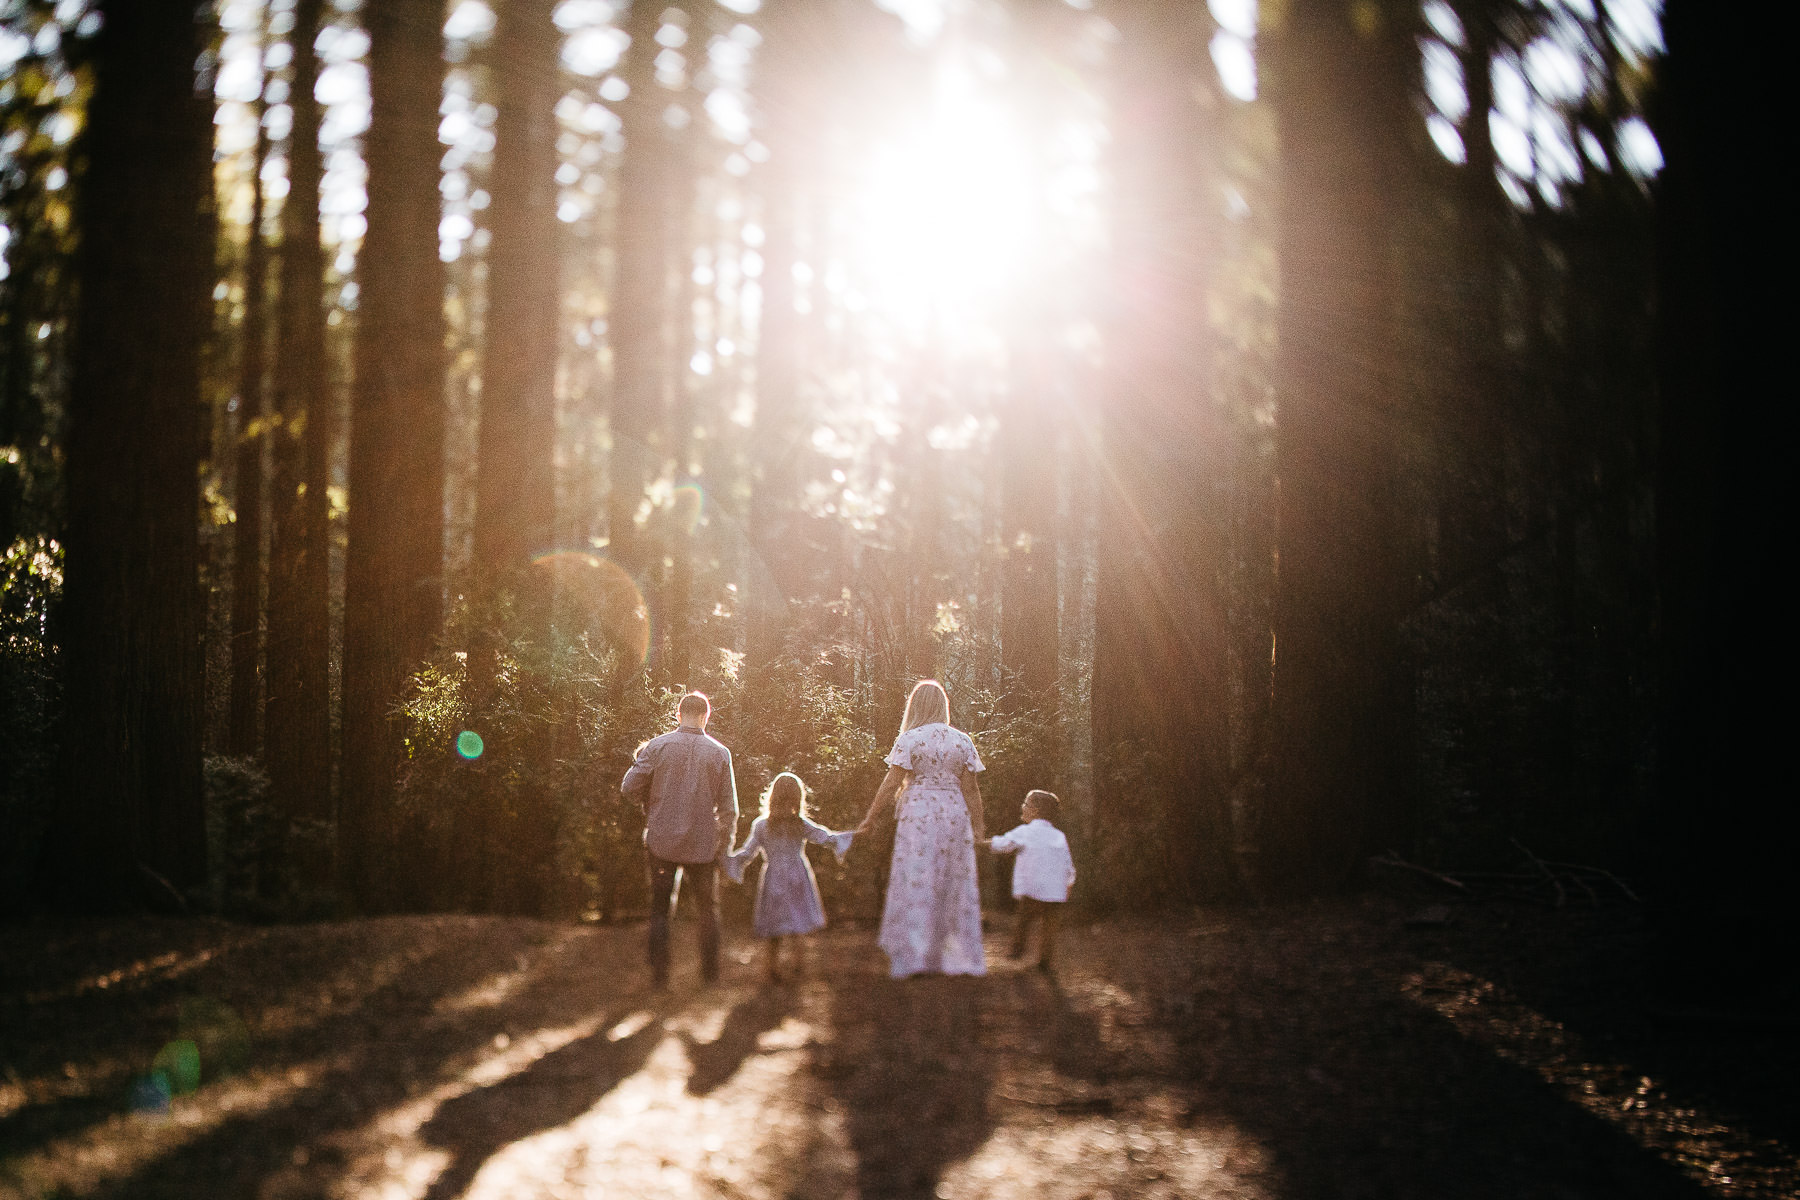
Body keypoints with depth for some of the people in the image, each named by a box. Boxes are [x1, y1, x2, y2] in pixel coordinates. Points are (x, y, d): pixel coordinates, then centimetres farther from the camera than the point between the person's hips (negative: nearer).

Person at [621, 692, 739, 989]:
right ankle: (710, 972, 16)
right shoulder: (719, 753, -4)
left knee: (660, 910, 11)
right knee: (709, 908, 17)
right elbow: (729, 808, -2)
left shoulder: (657, 747, -6)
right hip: (703, 846, 0)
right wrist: (726, 844, 9)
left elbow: (629, 789, -6)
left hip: (662, 841, 0)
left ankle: (659, 974, 5)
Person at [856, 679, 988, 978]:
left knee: (915, 884, 0)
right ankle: (960, 958, 11)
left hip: (919, 812, -3)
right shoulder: (962, 740, 5)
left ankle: (915, 957, -5)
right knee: (955, 885, 9)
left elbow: (892, 783, -7)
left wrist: (871, 817, 0)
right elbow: (971, 787, 3)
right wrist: (977, 825, 9)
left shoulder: (909, 740, -4)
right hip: (955, 814, 3)